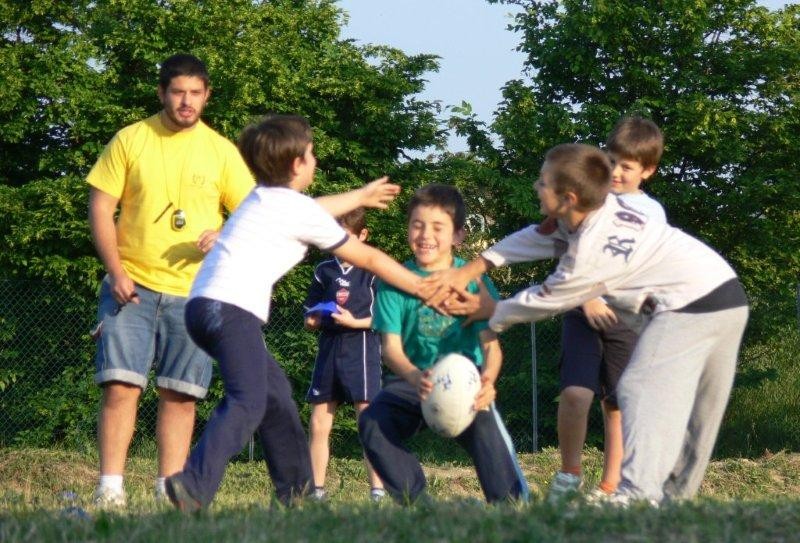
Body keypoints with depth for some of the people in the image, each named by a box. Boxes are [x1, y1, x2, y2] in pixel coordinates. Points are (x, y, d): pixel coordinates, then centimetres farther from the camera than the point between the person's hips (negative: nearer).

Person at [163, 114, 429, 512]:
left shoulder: (264, 197, 23)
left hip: (202, 304, 10)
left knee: (274, 390, 22)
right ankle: (194, 485, -42)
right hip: (231, 309, -10)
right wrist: (427, 289, 18)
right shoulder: (299, 210, 2)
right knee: (248, 403, -23)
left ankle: (296, 490, 30)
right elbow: (367, 258, 9)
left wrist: (362, 196, 58)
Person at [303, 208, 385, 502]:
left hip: (361, 348, -5)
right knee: (318, 423, 4)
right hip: (329, 349, 5)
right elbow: (310, 316, 19)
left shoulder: (373, 270, -1)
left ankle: (378, 491, -6)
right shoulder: (324, 270, 13)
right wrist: (313, 320, -4)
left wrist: (355, 322, -16)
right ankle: (316, 489, 12)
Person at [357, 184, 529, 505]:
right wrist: (415, 378, -34)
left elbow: (490, 344, -11)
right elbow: (391, 347, -9)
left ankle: (510, 503, -20)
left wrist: (488, 379, -36)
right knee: (372, 424, -26)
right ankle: (415, 502, -12)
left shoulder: (473, 280, -2)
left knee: (484, 422, -35)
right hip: (412, 379, 2)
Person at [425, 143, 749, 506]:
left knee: (641, 389, -16)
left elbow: (545, 301, -4)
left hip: (691, 306, -10)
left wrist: (490, 311, 13)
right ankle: (676, 495, 21)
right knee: (696, 410, 14)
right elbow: (537, 237, 16)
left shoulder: (588, 257, -21)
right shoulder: (596, 207, 3)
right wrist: (469, 271, 12)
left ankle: (639, 493, -30)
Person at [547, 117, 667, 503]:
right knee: (576, 393, -19)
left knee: (617, 406, 3)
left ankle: (609, 489, 11)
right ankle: (568, 476, -3)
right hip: (584, 312, -2)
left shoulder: (652, 212, 9)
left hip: (627, 318, 2)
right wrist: (587, 298, -13)